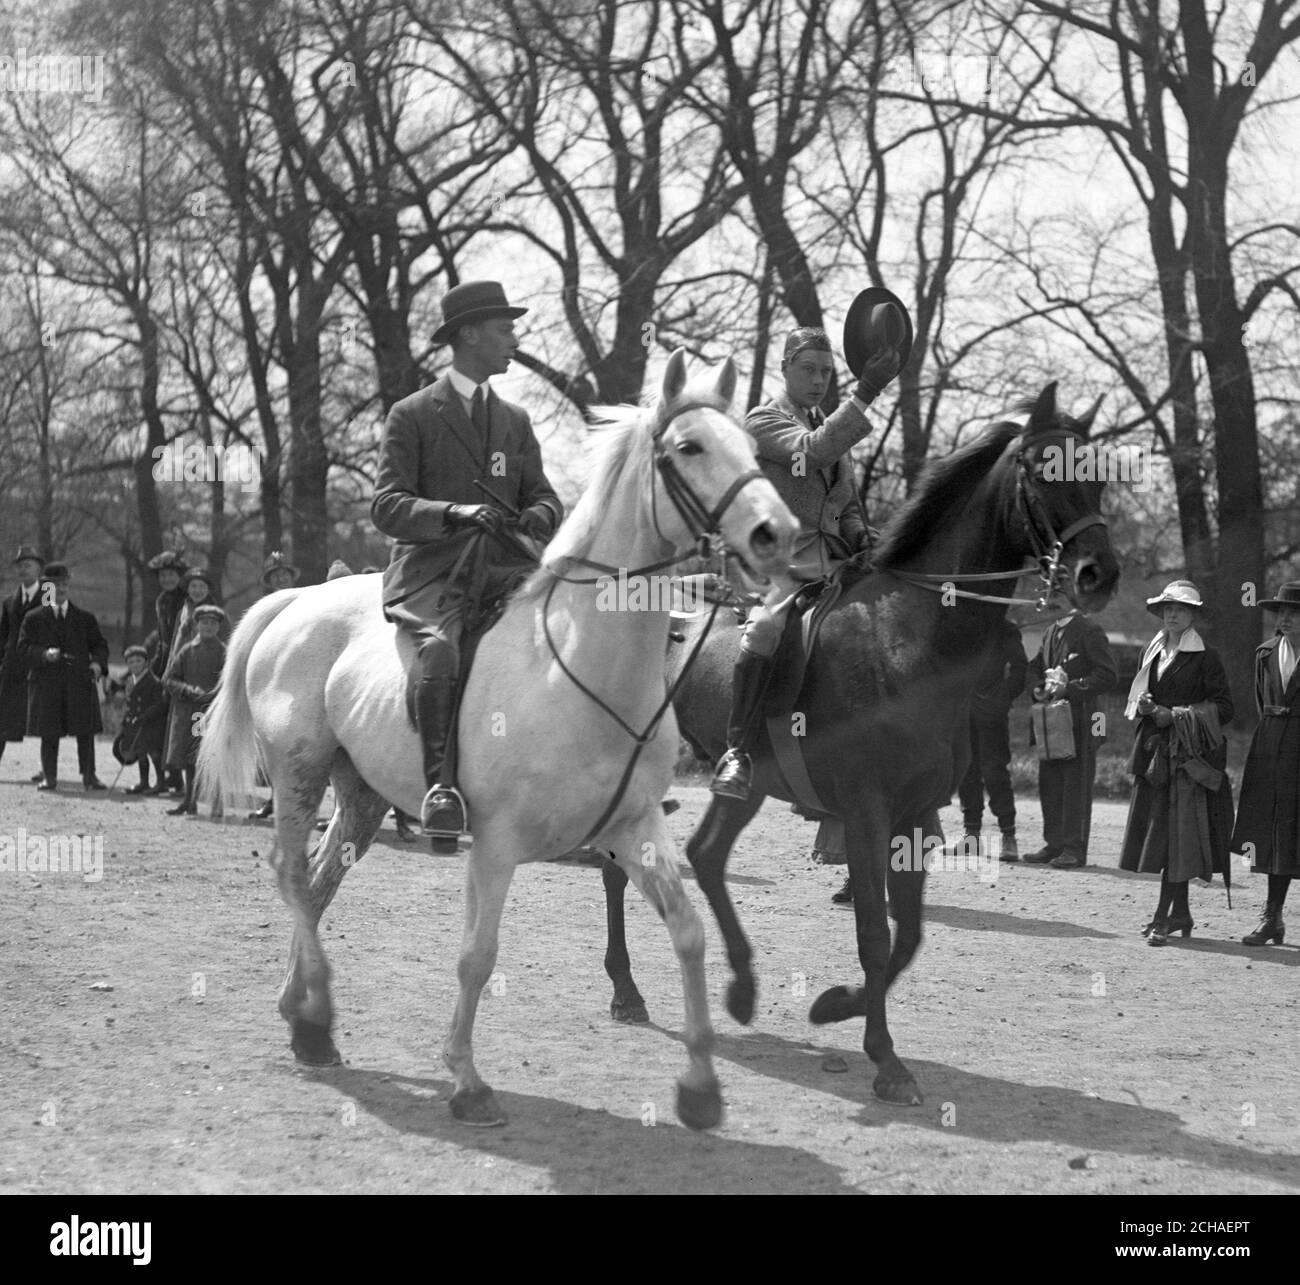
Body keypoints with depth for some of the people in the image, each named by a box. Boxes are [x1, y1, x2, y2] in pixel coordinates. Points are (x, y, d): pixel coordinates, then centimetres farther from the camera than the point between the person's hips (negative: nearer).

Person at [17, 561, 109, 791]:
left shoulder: (85, 618, 12)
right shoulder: (34, 619, 7)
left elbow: (99, 645, 13)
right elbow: (25, 647, 0)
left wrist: (98, 662, -8)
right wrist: (45, 654, -19)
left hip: (80, 682, 1)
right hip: (47, 684, -1)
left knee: (85, 731, -2)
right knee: (49, 733, 1)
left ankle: (89, 775, 6)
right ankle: (50, 777, 10)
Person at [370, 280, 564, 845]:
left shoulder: (515, 420, 20)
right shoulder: (412, 416, 5)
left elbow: (545, 499, 17)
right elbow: (386, 506, -4)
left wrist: (530, 521, -9)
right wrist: (455, 512, -22)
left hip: (503, 569, 5)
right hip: (431, 571, -5)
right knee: (440, 650, -36)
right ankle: (440, 784, -32)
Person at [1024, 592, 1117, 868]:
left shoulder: (1089, 631, -7)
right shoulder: (1050, 632, 16)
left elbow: (1108, 675, -12)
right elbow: (1035, 667, 27)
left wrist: (1070, 688, -16)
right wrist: (1040, 688, 5)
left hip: (1079, 721, -7)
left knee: (1077, 783, -5)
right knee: (1049, 782, 8)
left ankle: (1075, 848, -2)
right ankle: (1054, 843, 16)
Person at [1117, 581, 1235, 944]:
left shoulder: (1205, 658, -4)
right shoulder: (1153, 652, 14)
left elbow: (1223, 709, -6)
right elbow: (1137, 699, 24)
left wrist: (1176, 716, -13)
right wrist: (1142, 706, 0)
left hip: (1188, 752, -6)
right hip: (1153, 750, 6)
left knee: (1177, 833, -9)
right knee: (1157, 830, 6)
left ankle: (1163, 916, -10)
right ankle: (1180, 913, 17)